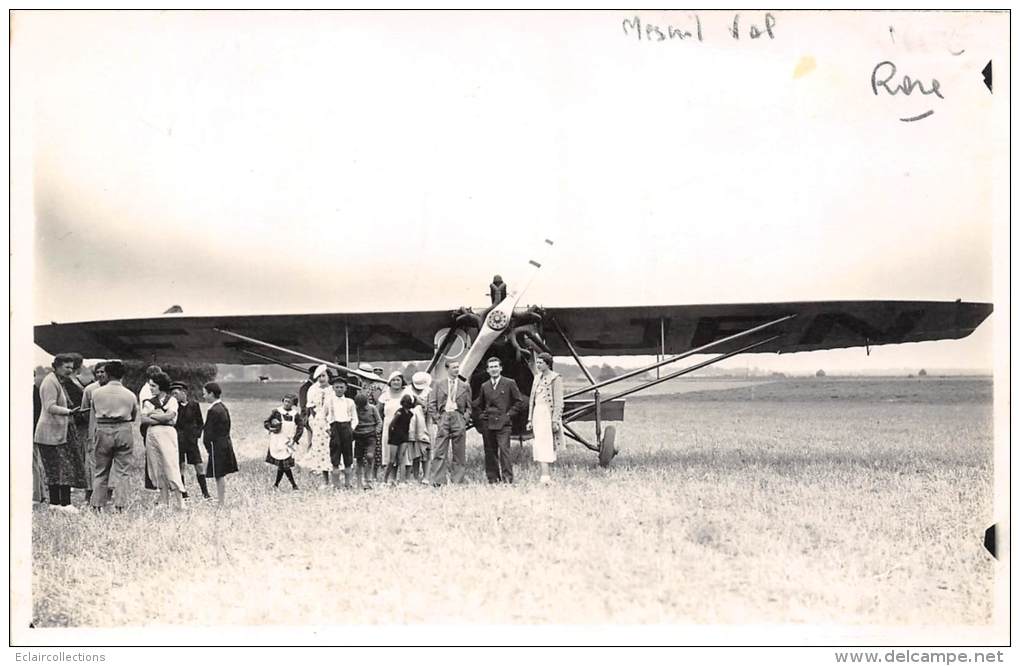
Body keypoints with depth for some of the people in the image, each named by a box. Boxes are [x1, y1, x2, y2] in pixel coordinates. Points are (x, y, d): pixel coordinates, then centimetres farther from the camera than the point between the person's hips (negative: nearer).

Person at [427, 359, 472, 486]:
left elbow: (469, 406, 15)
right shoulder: (439, 385, 11)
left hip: (458, 418, 1)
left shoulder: (465, 386, 13)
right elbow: (432, 404, 8)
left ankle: (457, 481, 6)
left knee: (459, 453, 2)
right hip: (443, 417, -1)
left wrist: (465, 418, 0)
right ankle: (437, 480, -7)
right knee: (439, 452, -6)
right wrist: (436, 418, -3)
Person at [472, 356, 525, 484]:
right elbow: (477, 405, 27)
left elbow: (519, 402, 4)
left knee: (504, 450, -14)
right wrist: (480, 416, 11)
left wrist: (509, 414, -3)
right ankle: (493, 480, 10)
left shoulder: (509, 383, 3)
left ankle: (507, 479, -15)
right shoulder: (484, 386, 14)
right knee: (490, 453, 4)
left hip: (502, 424, -4)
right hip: (487, 424, 4)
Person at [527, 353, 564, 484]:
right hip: (537, 414, 8)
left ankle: (545, 477, -20)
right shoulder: (537, 378, 15)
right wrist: (530, 419, 16)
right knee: (538, 446, 6)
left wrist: (555, 421, -15)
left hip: (548, 414, -8)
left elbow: (558, 402, -10)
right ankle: (544, 475, 10)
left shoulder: (555, 378, -7)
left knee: (544, 446, -15)